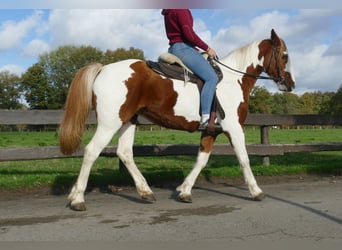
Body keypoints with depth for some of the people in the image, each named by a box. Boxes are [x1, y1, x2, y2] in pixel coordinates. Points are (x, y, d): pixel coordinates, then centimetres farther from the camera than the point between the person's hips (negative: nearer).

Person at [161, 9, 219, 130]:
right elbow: (189, 34, -18)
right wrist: (207, 48, -7)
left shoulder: (169, 11, 20)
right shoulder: (181, 9, -10)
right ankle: (205, 119, -27)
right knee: (211, 77, -18)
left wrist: (197, 49, 19)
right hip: (183, 48, -11)